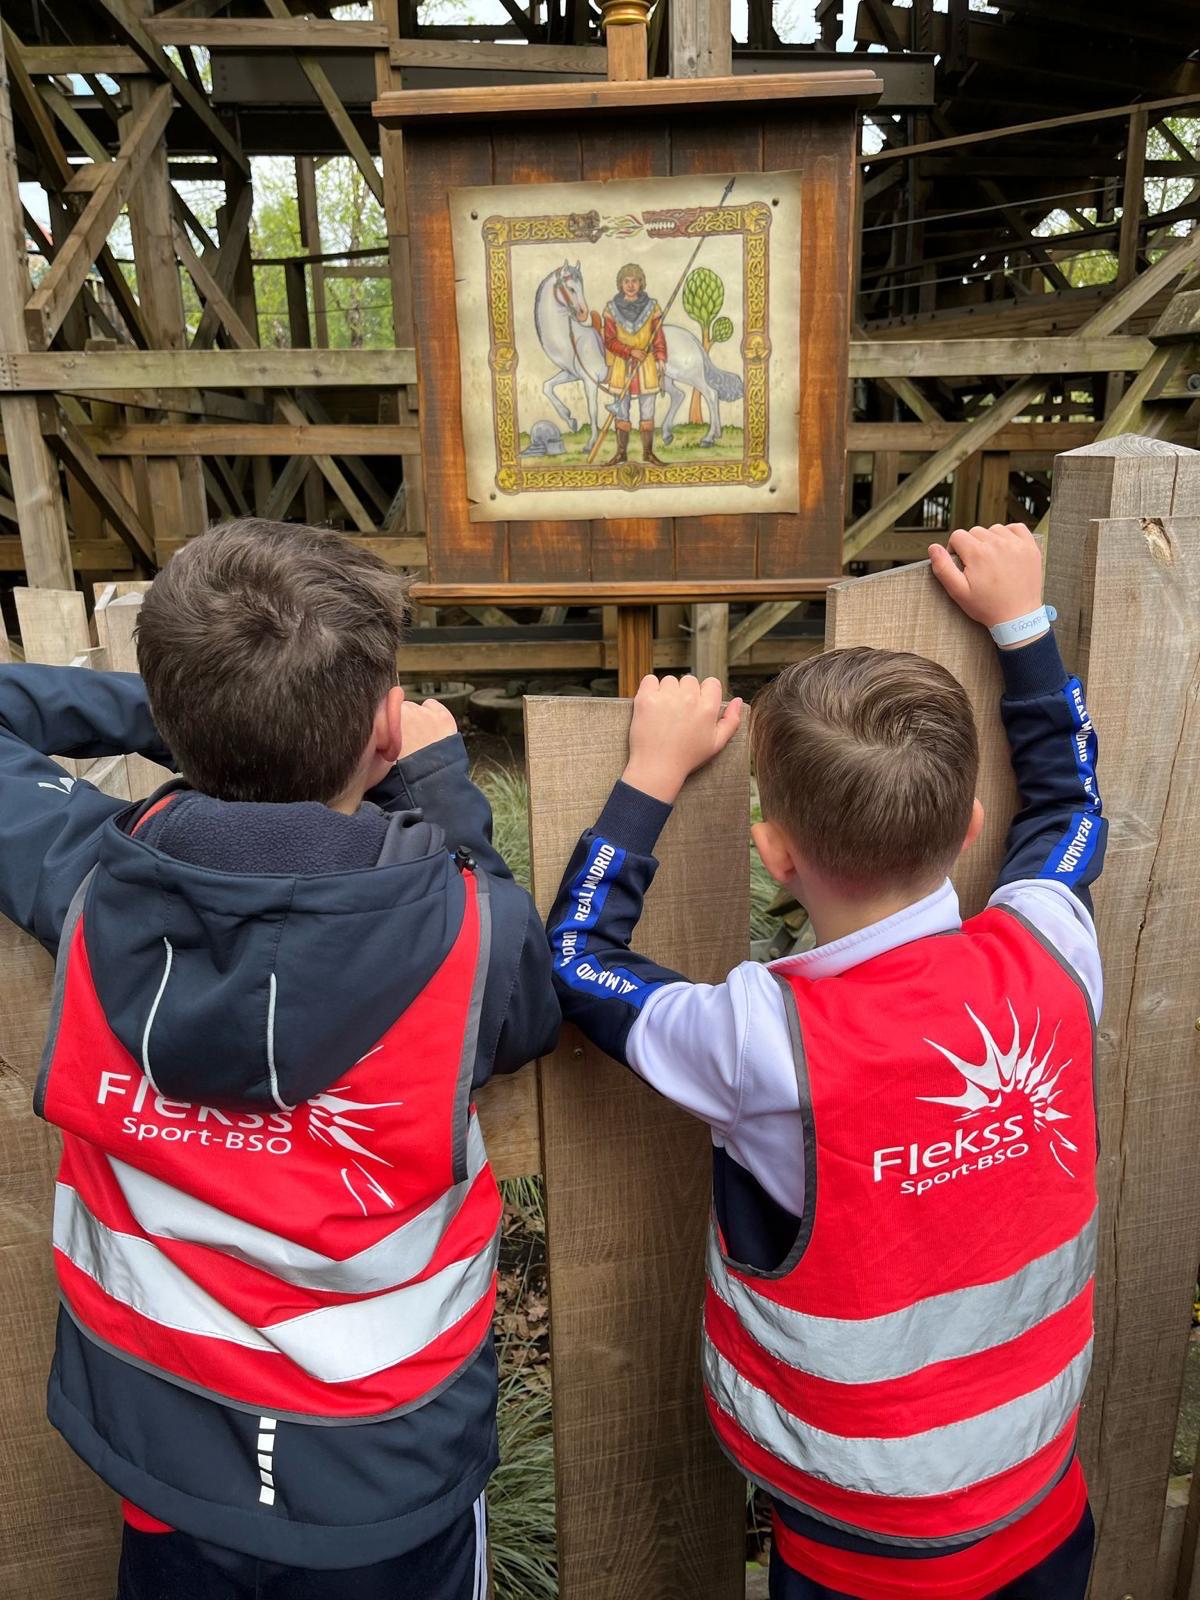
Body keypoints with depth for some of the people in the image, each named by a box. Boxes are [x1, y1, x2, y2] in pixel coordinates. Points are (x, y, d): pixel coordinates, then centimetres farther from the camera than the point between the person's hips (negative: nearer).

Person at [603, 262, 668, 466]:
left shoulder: (651, 307, -1)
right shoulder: (612, 309, -1)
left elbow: (659, 339, 1)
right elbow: (609, 341, -2)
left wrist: (661, 363, -5)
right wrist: (630, 351, -13)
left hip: (646, 366, 0)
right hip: (621, 367, 0)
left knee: (647, 413, 2)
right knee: (621, 412, 6)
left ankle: (648, 453, 11)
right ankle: (621, 453, 15)